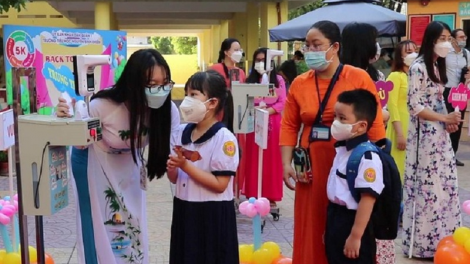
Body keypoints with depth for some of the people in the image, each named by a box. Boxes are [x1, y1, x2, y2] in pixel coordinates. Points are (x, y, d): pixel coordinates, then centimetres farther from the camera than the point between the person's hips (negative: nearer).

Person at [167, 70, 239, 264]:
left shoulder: (224, 138, -15)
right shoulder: (182, 132, 5)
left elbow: (220, 184, -19)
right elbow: (175, 179, 12)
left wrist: (186, 166, -21)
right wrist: (171, 168, -11)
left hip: (213, 215, -6)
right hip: (184, 211, 6)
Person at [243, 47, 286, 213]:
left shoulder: (278, 80, 5)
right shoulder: (250, 80, 9)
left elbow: (282, 103, -1)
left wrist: (268, 111, -15)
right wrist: (256, 110, -16)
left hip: (273, 123, -1)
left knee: (272, 159, 1)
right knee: (254, 159, 1)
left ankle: (271, 197, 7)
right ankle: (254, 196, 7)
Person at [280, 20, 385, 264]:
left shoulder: (359, 78, -5)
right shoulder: (299, 84, 4)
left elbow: (375, 124, -5)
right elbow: (289, 126, 5)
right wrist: (286, 164, -4)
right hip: (312, 166, 3)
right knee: (312, 228, 11)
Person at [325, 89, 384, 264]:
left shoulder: (367, 157, -22)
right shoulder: (343, 149, 8)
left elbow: (368, 198, -25)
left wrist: (355, 235, -25)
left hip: (352, 222, -10)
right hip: (336, 219, 10)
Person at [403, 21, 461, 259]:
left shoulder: (437, 66, 13)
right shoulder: (418, 68, -14)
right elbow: (416, 108, -18)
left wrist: (448, 121, 1)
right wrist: (446, 119, -14)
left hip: (440, 134, 9)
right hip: (425, 134, -9)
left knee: (444, 184, 12)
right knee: (428, 186, -2)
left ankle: (441, 237, 23)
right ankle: (425, 240, 10)